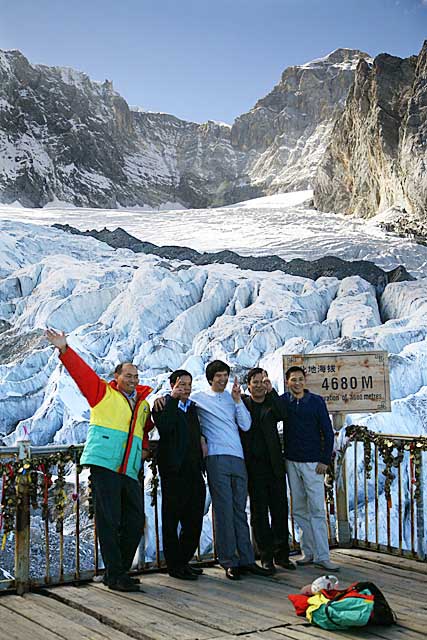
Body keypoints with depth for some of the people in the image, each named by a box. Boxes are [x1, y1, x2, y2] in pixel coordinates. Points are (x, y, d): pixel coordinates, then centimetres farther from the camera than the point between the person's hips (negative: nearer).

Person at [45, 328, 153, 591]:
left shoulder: (143, 403, 20)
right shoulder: (103, 393, 6)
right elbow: (82, 371, -3)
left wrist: (145, 448, 18)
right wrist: (65, 350, -14)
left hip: (130, 471, 6)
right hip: (104, 464, -6)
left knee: (135, 522, 5)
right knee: (109, 521, -5)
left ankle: (121, 571, 18)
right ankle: (115, 576, 0)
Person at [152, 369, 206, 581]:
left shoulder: (192, 408, 18)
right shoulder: (164, 406, -3)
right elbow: (164, 427, -24)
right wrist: (173, 399, -19)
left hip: (193, 471, 7)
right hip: (174, 472, -7)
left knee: (194, 521, 11)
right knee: (171, 520, 2)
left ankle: (183, 561, 24)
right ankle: (174, 565, 10)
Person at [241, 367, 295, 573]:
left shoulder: (271, 403, 10)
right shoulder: (242, 403, 5)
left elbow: (281, 415, -10)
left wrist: (271, 390, -14)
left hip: (274, 464, 2)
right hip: (254, 466, -2)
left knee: (280, 509, 5)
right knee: (259, 511, 4)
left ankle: (281, 554, 15)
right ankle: (266, 556, 11)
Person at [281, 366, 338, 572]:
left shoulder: (316, 401, -1)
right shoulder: (282, 401, 4)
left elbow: (328, 432, -1)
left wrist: (325, 460, -6)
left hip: (313, 462, -3)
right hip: (291, 462, 3)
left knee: (317, 510, -6)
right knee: (299, 510, 7)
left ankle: (322, 556, -3)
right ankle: (308, 552, 15)